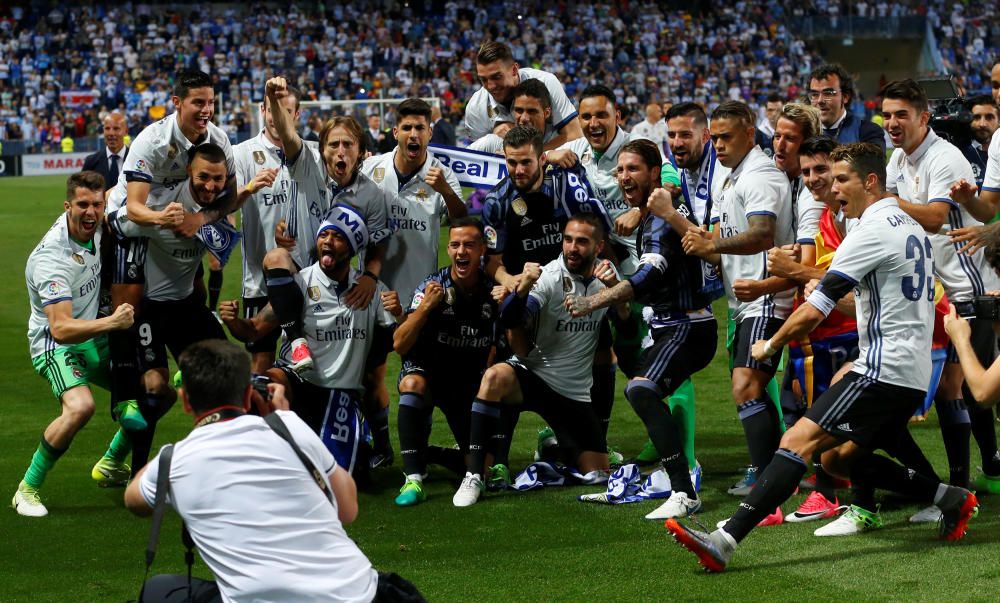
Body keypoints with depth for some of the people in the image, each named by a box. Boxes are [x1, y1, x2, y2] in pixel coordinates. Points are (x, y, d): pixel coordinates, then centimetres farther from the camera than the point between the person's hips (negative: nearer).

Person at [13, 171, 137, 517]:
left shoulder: (94, 226, -8)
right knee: (80, 407, -34)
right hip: (56, 344, -8)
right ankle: (28, 489, -18)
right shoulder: (52, 257, -30)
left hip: (93, 337, 8)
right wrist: (112, 322, -46)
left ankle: (111, 465, 31)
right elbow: (61, 329, -36)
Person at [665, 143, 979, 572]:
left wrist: (770, 346, 1)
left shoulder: (872, 230, -13)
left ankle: (725, 540, -26)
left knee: (799, 440, -16)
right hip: (913, 373, 9)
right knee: (839, 455, 17)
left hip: (885, 371, -9)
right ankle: (951, 498, 16)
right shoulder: (911, 226, 16)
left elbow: (813, 312, -15)